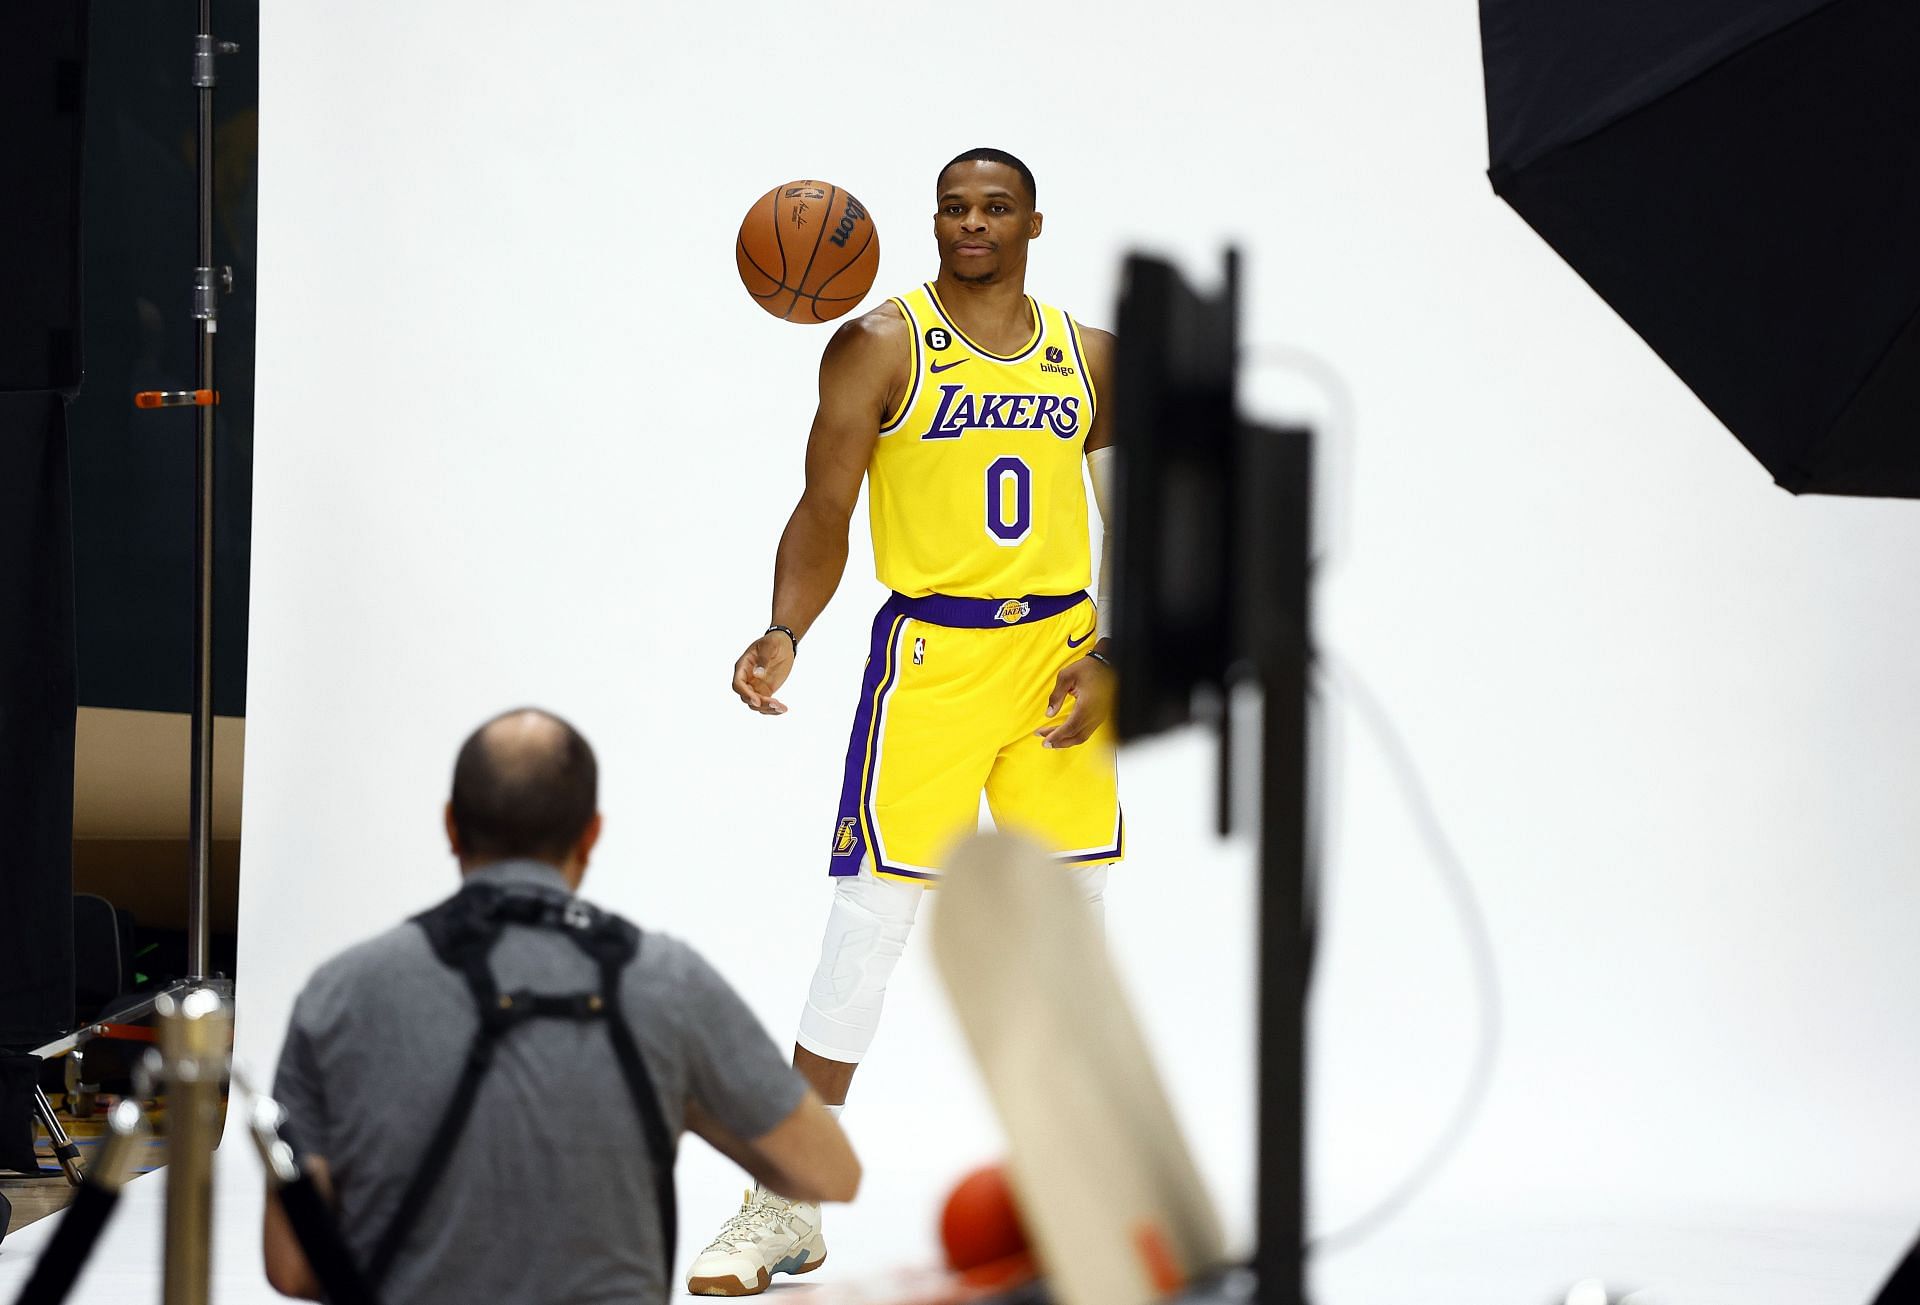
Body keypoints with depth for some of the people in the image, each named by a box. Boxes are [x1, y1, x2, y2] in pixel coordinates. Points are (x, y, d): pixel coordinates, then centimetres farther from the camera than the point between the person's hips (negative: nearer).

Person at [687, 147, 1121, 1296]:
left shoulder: (1088, 357, 9)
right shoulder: (882, 347, -3)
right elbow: (824, 513, -8)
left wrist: (1110, 658, -1)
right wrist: (785, 631, -25)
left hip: (1060, 650, 4)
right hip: (931, 652, -4)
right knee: (870, 919, -8)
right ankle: (791, 1203, -2)